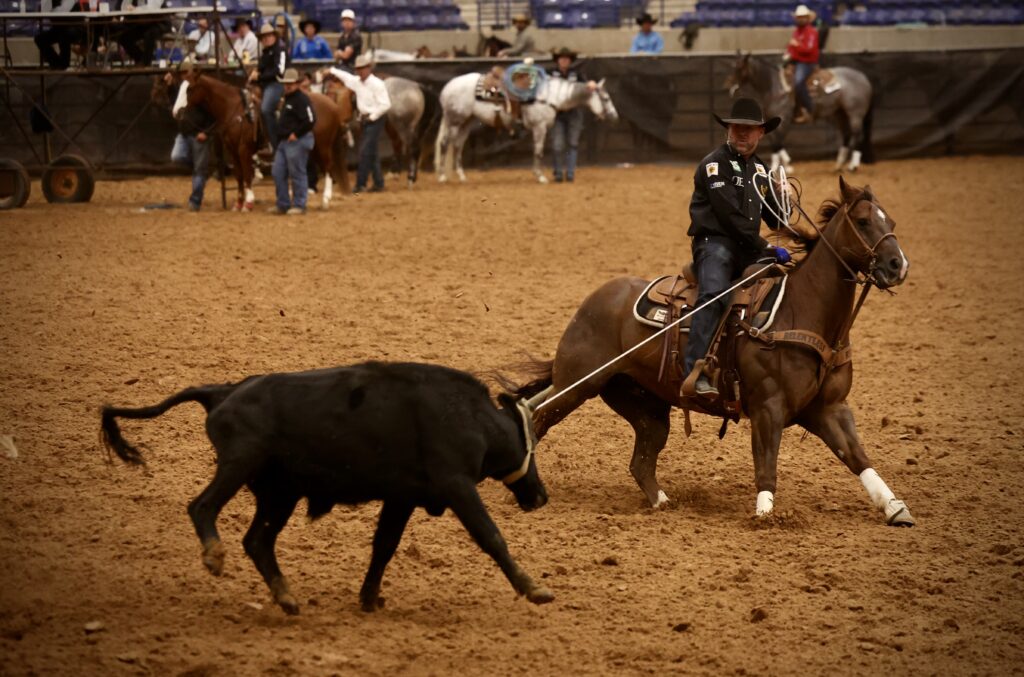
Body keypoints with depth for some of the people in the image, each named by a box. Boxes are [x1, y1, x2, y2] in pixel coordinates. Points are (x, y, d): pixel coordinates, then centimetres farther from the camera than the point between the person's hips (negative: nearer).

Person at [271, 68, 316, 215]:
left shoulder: (302, 99, -13)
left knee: (297, 174, -3)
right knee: (277, 173, 9)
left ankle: (299, 205, 5)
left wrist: (296, 134, -19)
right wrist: (280, 139, 17)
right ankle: (283, 204, 15)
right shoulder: (287, 99, 18)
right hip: (283, 142, 10)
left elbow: (310, 120, -23)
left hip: (297, 142, -10)